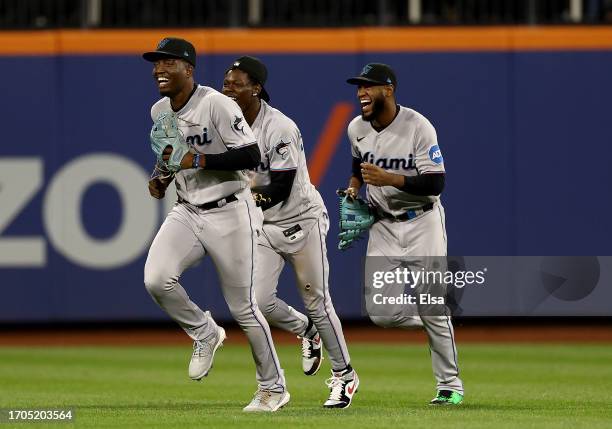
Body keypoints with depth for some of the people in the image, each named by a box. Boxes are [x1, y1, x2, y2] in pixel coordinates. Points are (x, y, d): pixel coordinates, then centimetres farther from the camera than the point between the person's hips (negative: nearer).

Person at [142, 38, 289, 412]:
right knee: (156, 280, -19)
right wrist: (163, 178, 4)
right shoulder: (159, 111, 7)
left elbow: (251, 156, -21)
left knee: (243, 306, 0)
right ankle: (205, 333, 8)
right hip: (187, 212, 6)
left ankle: (274, 387, 17)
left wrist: (197, 160, -25)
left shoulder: (217, 104, -16)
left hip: (229, 213, -6)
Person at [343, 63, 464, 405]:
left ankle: (450, 385, 11)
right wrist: (354, 186, 1)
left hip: (422, 222, -5)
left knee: (433, 309, -4)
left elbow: (435, 184, -22)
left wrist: (389, 178, -31)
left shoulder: (419, 127, -18)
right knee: (380, 313, -6)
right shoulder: (357, 128, -1)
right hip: (383, 224, 5)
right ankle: (436, 326, 24)